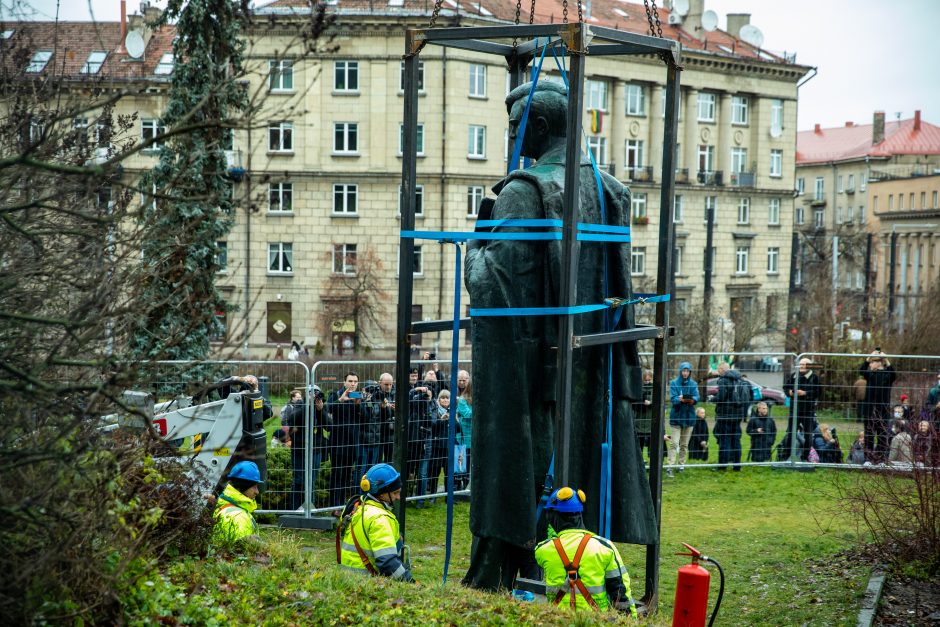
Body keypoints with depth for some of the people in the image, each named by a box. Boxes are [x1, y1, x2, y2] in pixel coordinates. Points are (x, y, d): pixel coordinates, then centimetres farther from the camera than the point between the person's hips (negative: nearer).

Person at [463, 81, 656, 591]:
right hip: (592, 358, 6)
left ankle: (491, 581, 7)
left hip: (525, 354, -6)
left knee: (514, 463, 1)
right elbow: (618, 277, 13)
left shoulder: (522, 192, -13)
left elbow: (493, 284, -15)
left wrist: (476, 246, 3)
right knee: (579, 459, 11)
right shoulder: (609, 190, 8)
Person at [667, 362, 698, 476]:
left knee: (684, 444, 11)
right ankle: (670, 466, -14)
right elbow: (672, 398, -12)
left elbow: (697, 396, -7)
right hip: (676, 416, -3)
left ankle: (682, 464, 22)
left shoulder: (693, 384, 7)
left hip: (689, 416, 3)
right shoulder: (674, 383, 0)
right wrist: (680, 399, -34)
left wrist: (692, 399, -31)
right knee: (674, 443, -11)